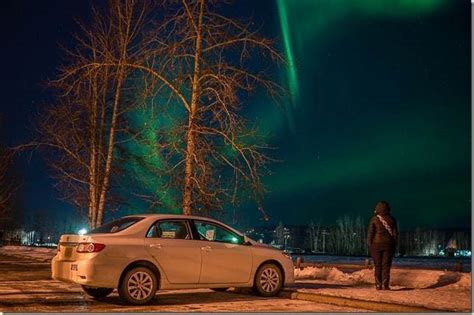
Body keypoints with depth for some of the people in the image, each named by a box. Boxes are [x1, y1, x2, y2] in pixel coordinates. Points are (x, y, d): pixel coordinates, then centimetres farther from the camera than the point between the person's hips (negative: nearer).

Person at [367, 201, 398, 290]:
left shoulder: (374, 219, -6)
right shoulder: (391, 219, 0)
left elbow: (370, 233, -8)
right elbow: (395, 233, 0)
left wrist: (370, 246, 0)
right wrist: (394, 246, 8)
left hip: (376, 244, -1)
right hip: (388, 245, 1)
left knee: (378, 266, 5)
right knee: (386, 266, 3)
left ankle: (378, 285, 3)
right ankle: (385, 285, -2)